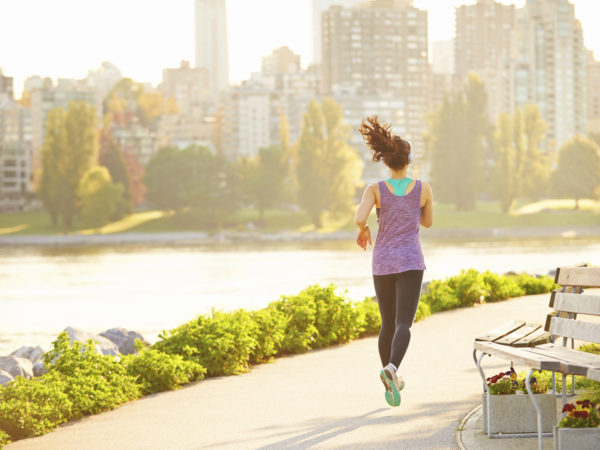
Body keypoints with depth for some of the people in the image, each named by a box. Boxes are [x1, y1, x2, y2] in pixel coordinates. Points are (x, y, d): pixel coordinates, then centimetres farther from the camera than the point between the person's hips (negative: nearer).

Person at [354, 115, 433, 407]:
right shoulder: (423, 188, -3)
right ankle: (392, 368, -38)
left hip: (382, 263, 2)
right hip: (410, 262, -2)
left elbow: (359, 218, -19)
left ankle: (390, 380, 26)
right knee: (403, 325, -10)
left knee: (388, 323, 19)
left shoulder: (375, 190, -5)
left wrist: (363, 230, 4)